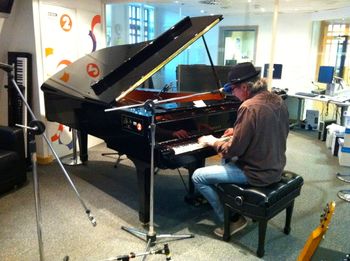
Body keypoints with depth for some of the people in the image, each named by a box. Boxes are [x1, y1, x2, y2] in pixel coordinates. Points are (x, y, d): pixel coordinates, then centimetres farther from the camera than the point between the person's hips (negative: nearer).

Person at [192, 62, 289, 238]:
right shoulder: (277, 100, 2)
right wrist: (238, 131, 16)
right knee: (226, 160, 31)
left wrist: (213, 142, -5)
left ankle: (231, 220, 7)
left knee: (198, 177, -1)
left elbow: (233, 149, -23)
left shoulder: (249, 107, -25)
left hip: (258, 173, -9)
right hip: (275, 167, 9)